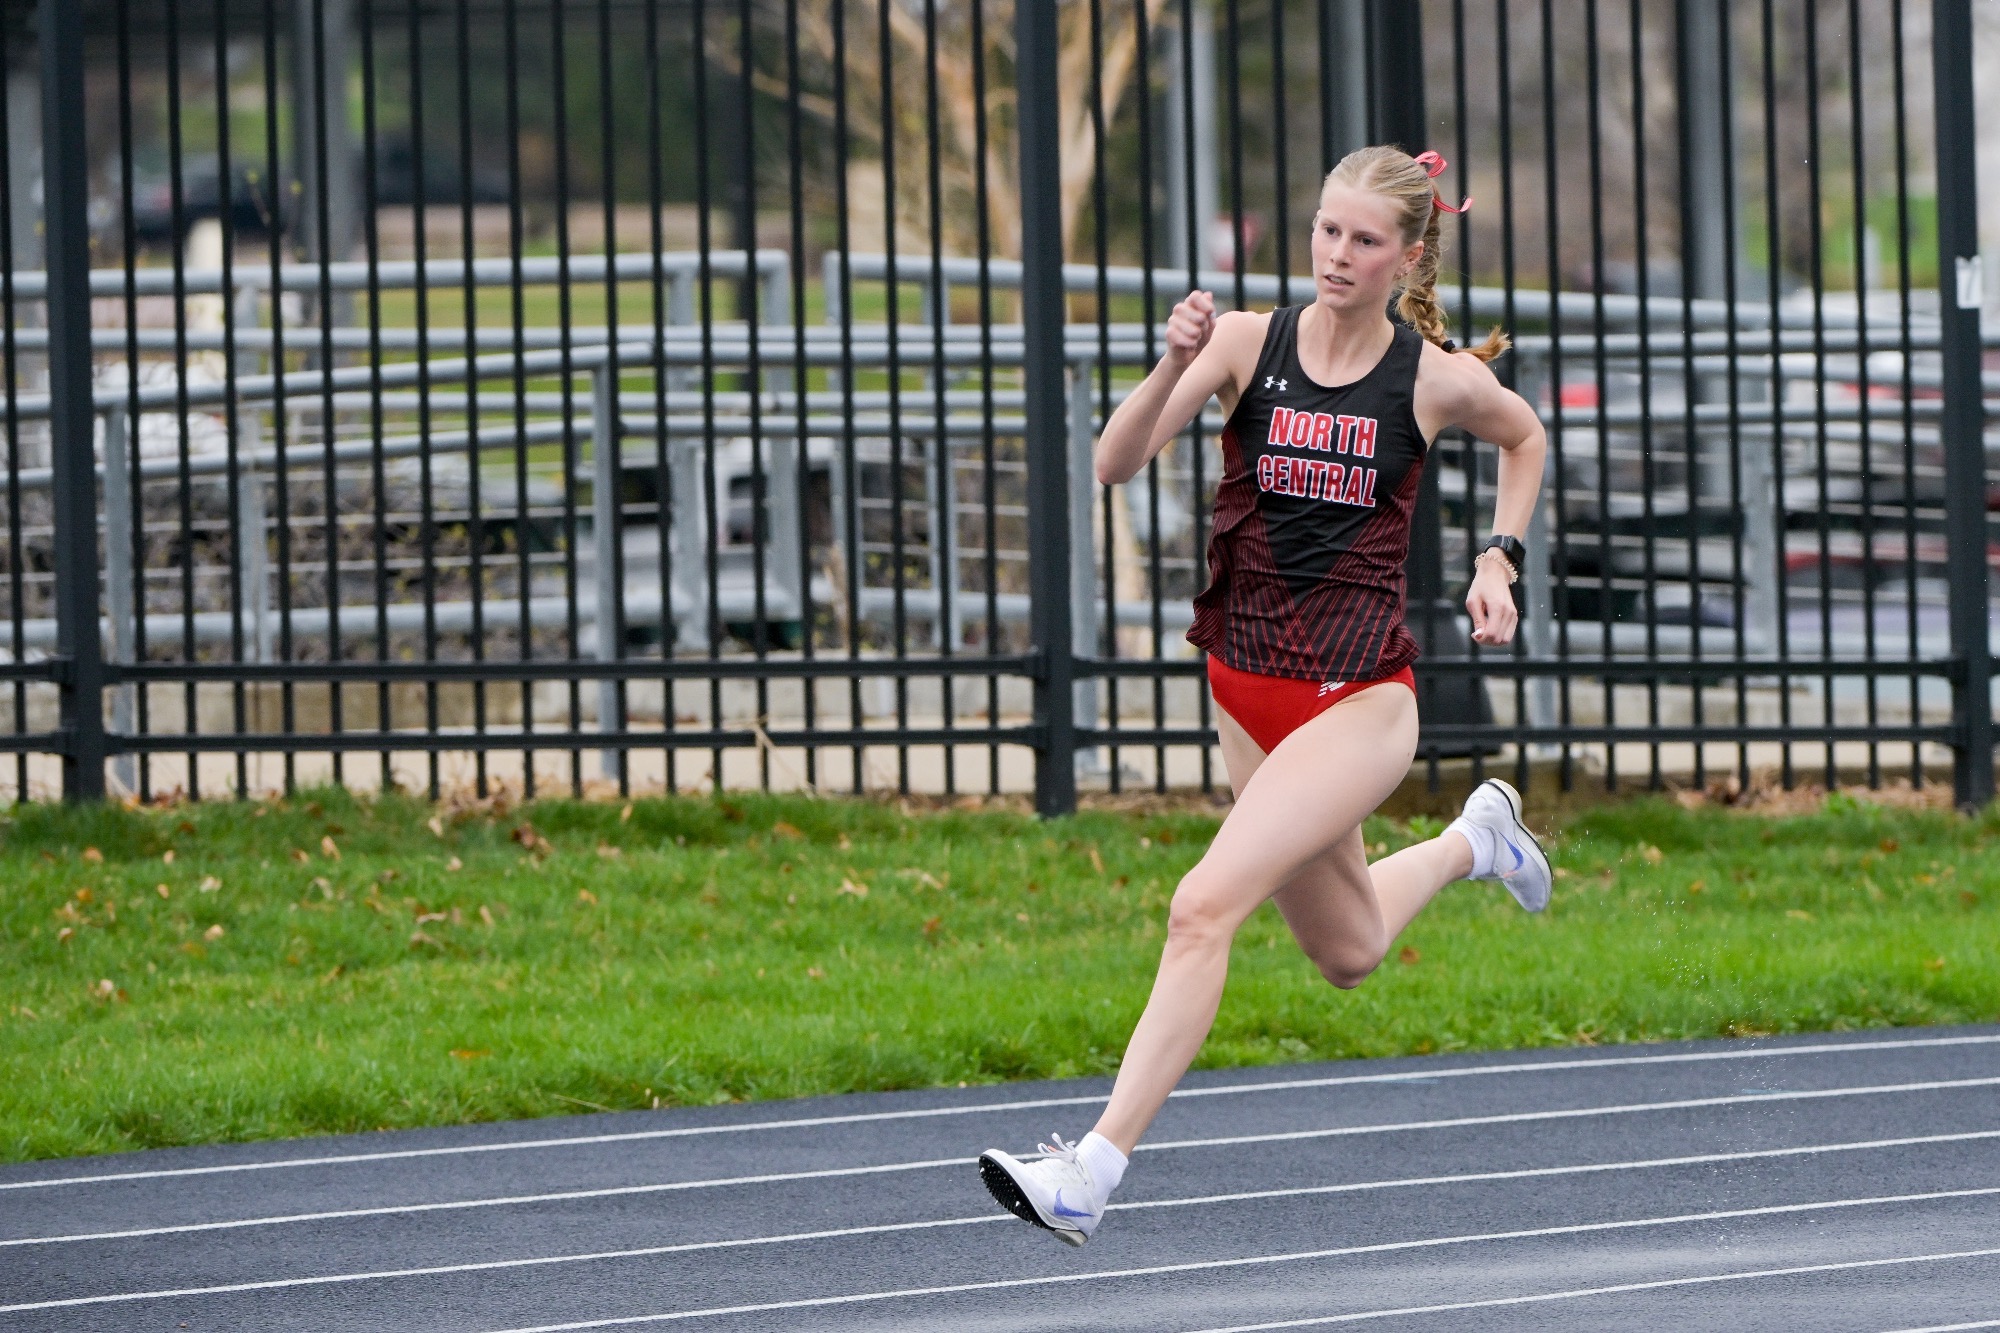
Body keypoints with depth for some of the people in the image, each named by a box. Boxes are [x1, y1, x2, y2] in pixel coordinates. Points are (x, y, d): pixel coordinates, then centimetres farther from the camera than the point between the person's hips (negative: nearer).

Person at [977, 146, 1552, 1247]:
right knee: (1347, 953, 21)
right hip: (1246, 690, 4)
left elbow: (1525, 439, 18)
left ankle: (1094, 1170, -22)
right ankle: (1472, 841, 54)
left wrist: (1500, 560, 7)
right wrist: (1176, 367, -30)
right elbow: (1117, 465, -15)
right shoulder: (1248, 341, -4)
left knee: (1206, 907, -22)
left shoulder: (1437, 379, -5)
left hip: (1360, 697, -4)